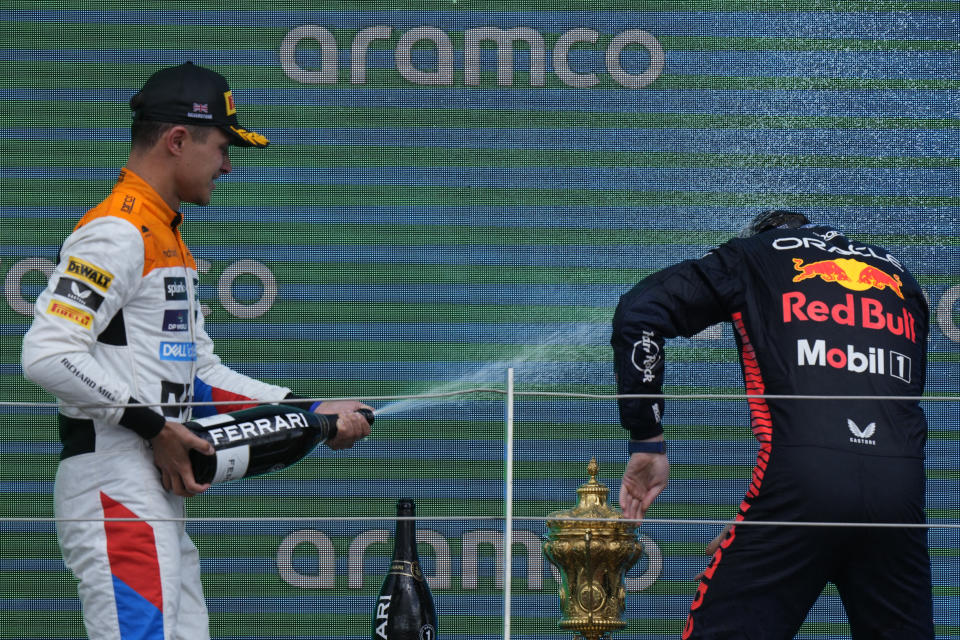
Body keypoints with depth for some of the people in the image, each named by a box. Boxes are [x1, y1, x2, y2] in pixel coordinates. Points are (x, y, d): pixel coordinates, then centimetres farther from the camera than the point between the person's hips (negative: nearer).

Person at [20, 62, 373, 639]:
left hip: (162, 494, 10)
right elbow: (47, 355, -20)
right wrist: (154, 425, -18)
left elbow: (201, 374, 24)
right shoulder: (117, 232, -10)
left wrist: (312, 413, 16)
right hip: (113, 487, -10)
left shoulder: (169, 239, 23)